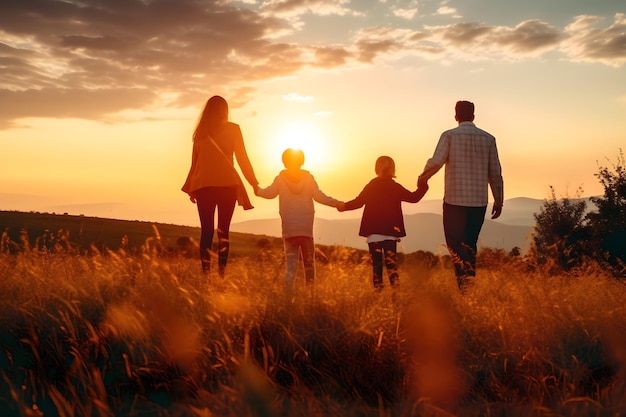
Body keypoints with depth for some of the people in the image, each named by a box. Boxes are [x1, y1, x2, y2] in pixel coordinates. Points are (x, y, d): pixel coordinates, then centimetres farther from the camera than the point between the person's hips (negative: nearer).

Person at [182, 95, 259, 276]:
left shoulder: (200, 132, 12)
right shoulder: (232, 129, 3)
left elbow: (194, 161, 14)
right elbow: (242, 159, 3)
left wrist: (192, 189, 21)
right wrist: (254, 183, 9)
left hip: (203, 185, 2)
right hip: (227, 184, -2)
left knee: (206, 230, 0)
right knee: (223, 230, 0)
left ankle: (205, 272, -7)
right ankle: (221, 271, -6)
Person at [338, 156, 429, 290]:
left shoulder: (371, 186, 1)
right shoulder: (395, 187, -1)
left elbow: (358, 202, -1)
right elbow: (414, 197, 3)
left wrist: (344, 206, 13)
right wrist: (423, 185, 14)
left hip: (373, 233, 0)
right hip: (390, 232, 0)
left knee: (377, 263, 4)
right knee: (391, 261, 4)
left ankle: (378, 289, 1)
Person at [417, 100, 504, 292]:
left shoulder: (449, 135, -3)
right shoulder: (488, 138, 6)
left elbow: (436, 162, -14)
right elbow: (495, 172, 6)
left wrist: (422, 178, 5)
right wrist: (498, 201, 13)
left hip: (454, 199, -3)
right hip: (479, 200, 3)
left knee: (454, 242, 4)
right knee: (470, 243, 14)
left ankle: (465, 275, -20)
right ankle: (470, 287, 13)